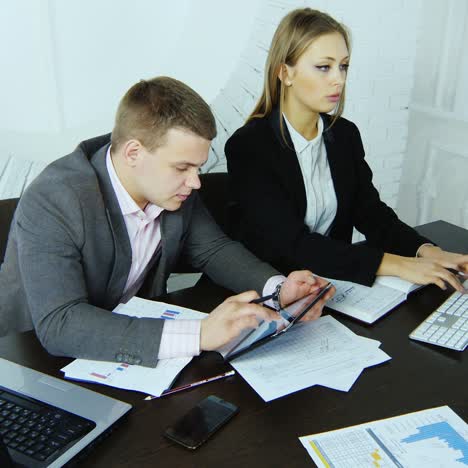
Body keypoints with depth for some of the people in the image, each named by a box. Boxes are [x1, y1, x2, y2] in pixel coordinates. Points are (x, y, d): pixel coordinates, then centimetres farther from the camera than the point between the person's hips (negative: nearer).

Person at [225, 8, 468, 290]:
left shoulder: (345, 135, 3)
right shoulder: (248, 146, -16)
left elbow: (372, 213, 4)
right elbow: (292, 244, -22)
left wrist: (426, 251, -15)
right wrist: (395, 265, -27)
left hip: (332, 281, 5)